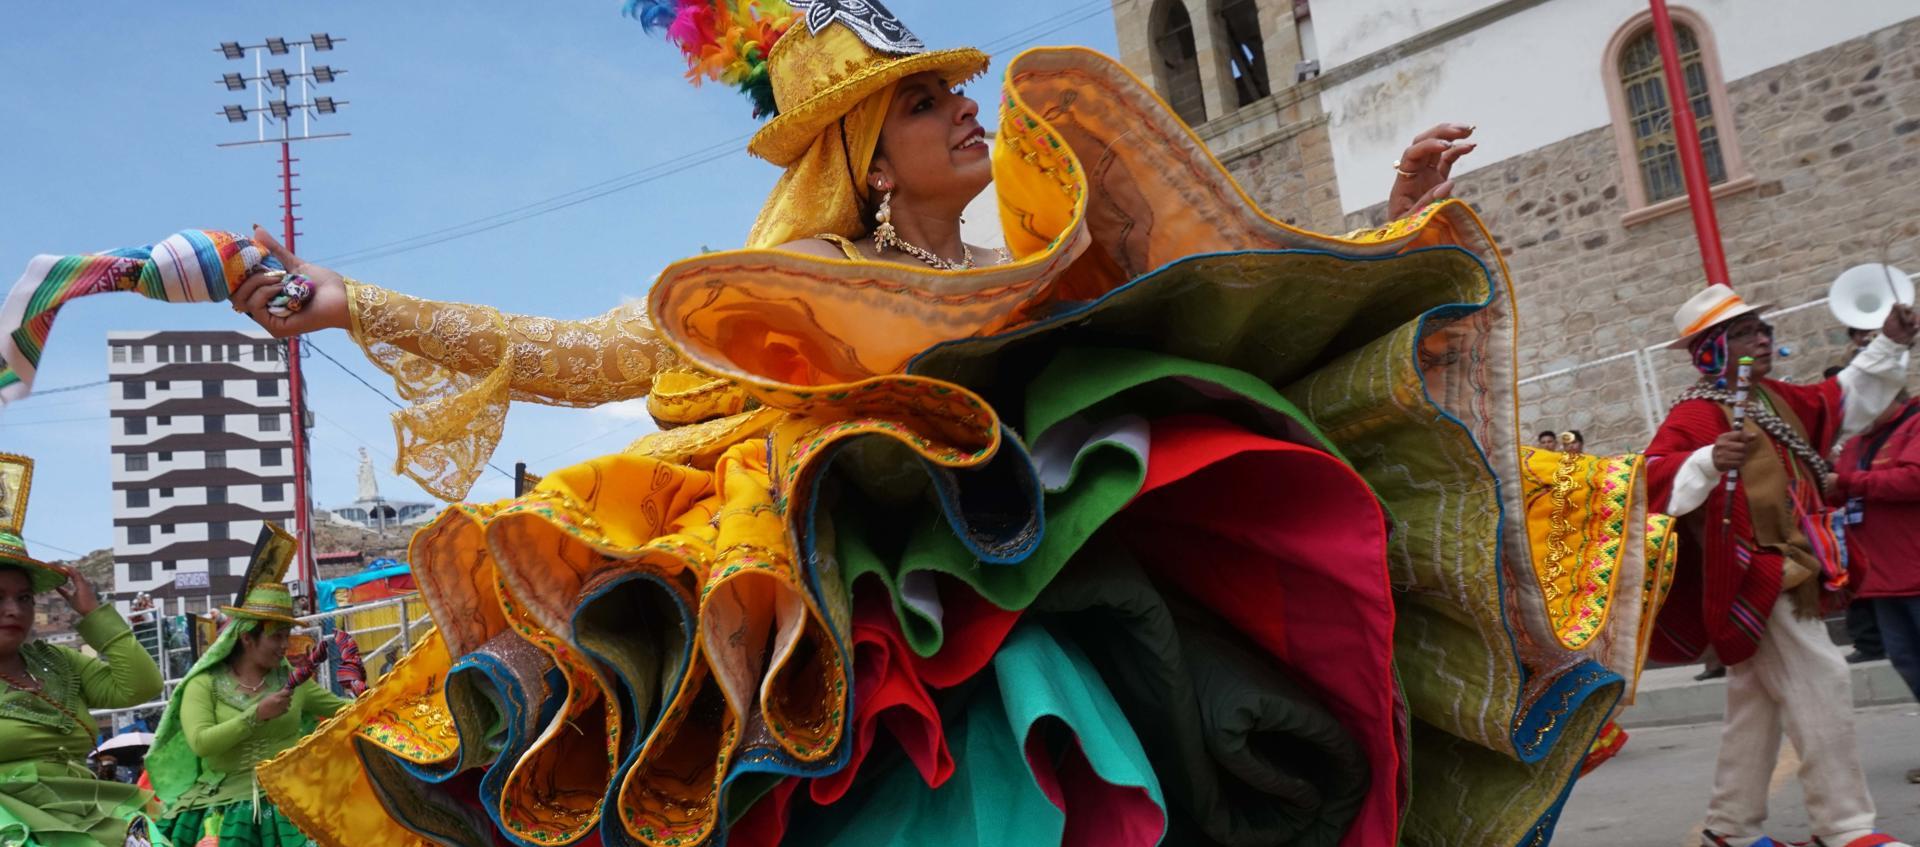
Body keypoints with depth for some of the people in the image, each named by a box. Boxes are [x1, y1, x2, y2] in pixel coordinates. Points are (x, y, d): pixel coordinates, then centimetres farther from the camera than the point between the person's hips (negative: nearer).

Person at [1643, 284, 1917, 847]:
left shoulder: (1773, 399, 11)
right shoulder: (1695, 415, -17)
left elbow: (1843, 403, 24)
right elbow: (1657, 482, -30)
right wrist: (1709, 461, -47)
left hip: (1782, 577, 10)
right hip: (1753, 580, -10)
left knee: (1757, 704, 14)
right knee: (1820, 685, -12)